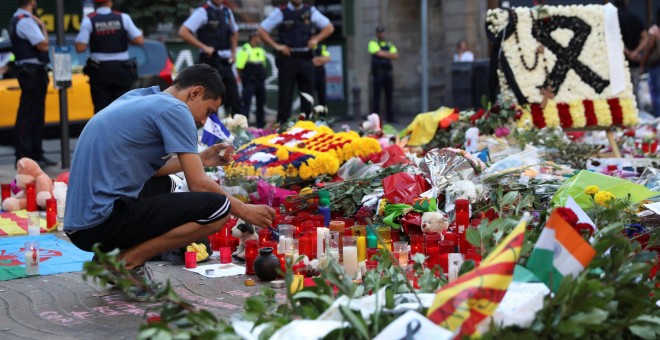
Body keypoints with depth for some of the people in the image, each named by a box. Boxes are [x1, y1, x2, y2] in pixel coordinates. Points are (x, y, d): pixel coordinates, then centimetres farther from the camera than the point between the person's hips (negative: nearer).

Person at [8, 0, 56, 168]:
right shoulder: (26, 21, -16)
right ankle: (23, 157, -5)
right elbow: (43, 45, -19)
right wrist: (43, 26, -6)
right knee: (27, 116, -7)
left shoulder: (17, 19, 15)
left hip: (33, 73, 10)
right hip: (32, 72, -10)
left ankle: (36, 155, 21)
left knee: (36, 116, 14)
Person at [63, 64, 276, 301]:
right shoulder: (174, 109, -6)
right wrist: (244, 211, 6)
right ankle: (127, 262, -7)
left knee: (163, 185, 35)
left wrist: (201, 159, 24)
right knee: (217, 208, -13)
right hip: (103, 224, -9)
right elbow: (198, 184, -8)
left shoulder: (136, 97, 18)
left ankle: (110, 255, 14)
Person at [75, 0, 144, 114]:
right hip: (122, 69, 1)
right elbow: (140, 40, -4)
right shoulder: (123, 18, 0)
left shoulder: (88, 20, -3)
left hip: (99, 71, -1)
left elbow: (80, 48, -10)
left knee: (101, 108, 4)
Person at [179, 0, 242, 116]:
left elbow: (234, 32, 31)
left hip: (225, 62, 6)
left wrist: (233, 52, 17)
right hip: (210, 61, -6)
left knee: (234, 99, 6)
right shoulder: (203, 12, -8)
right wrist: (204, 47, -17)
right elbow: (183, 32, -16)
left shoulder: (227, 12, 12)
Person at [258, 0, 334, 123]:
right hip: (288, 58, -2)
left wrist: (316, 39, -2)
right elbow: (262, 30, 3)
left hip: (306, 59, 2)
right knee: (285, 96, -3)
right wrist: (276, 46, -8)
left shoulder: (311, 11, 9)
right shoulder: (280, 12, 2)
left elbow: (329, 27, 15)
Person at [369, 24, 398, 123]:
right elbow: (379, 53, -15)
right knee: (376, 95, -5)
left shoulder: (389, 44, 17)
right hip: (378, 73, -5)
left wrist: (384, 54, -12)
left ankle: (390, 116, 12)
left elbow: (396, 56, 2)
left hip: (388, 73, 5)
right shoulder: (373, 43, 2)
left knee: (389, 95, 7)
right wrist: (389, 54, -3)